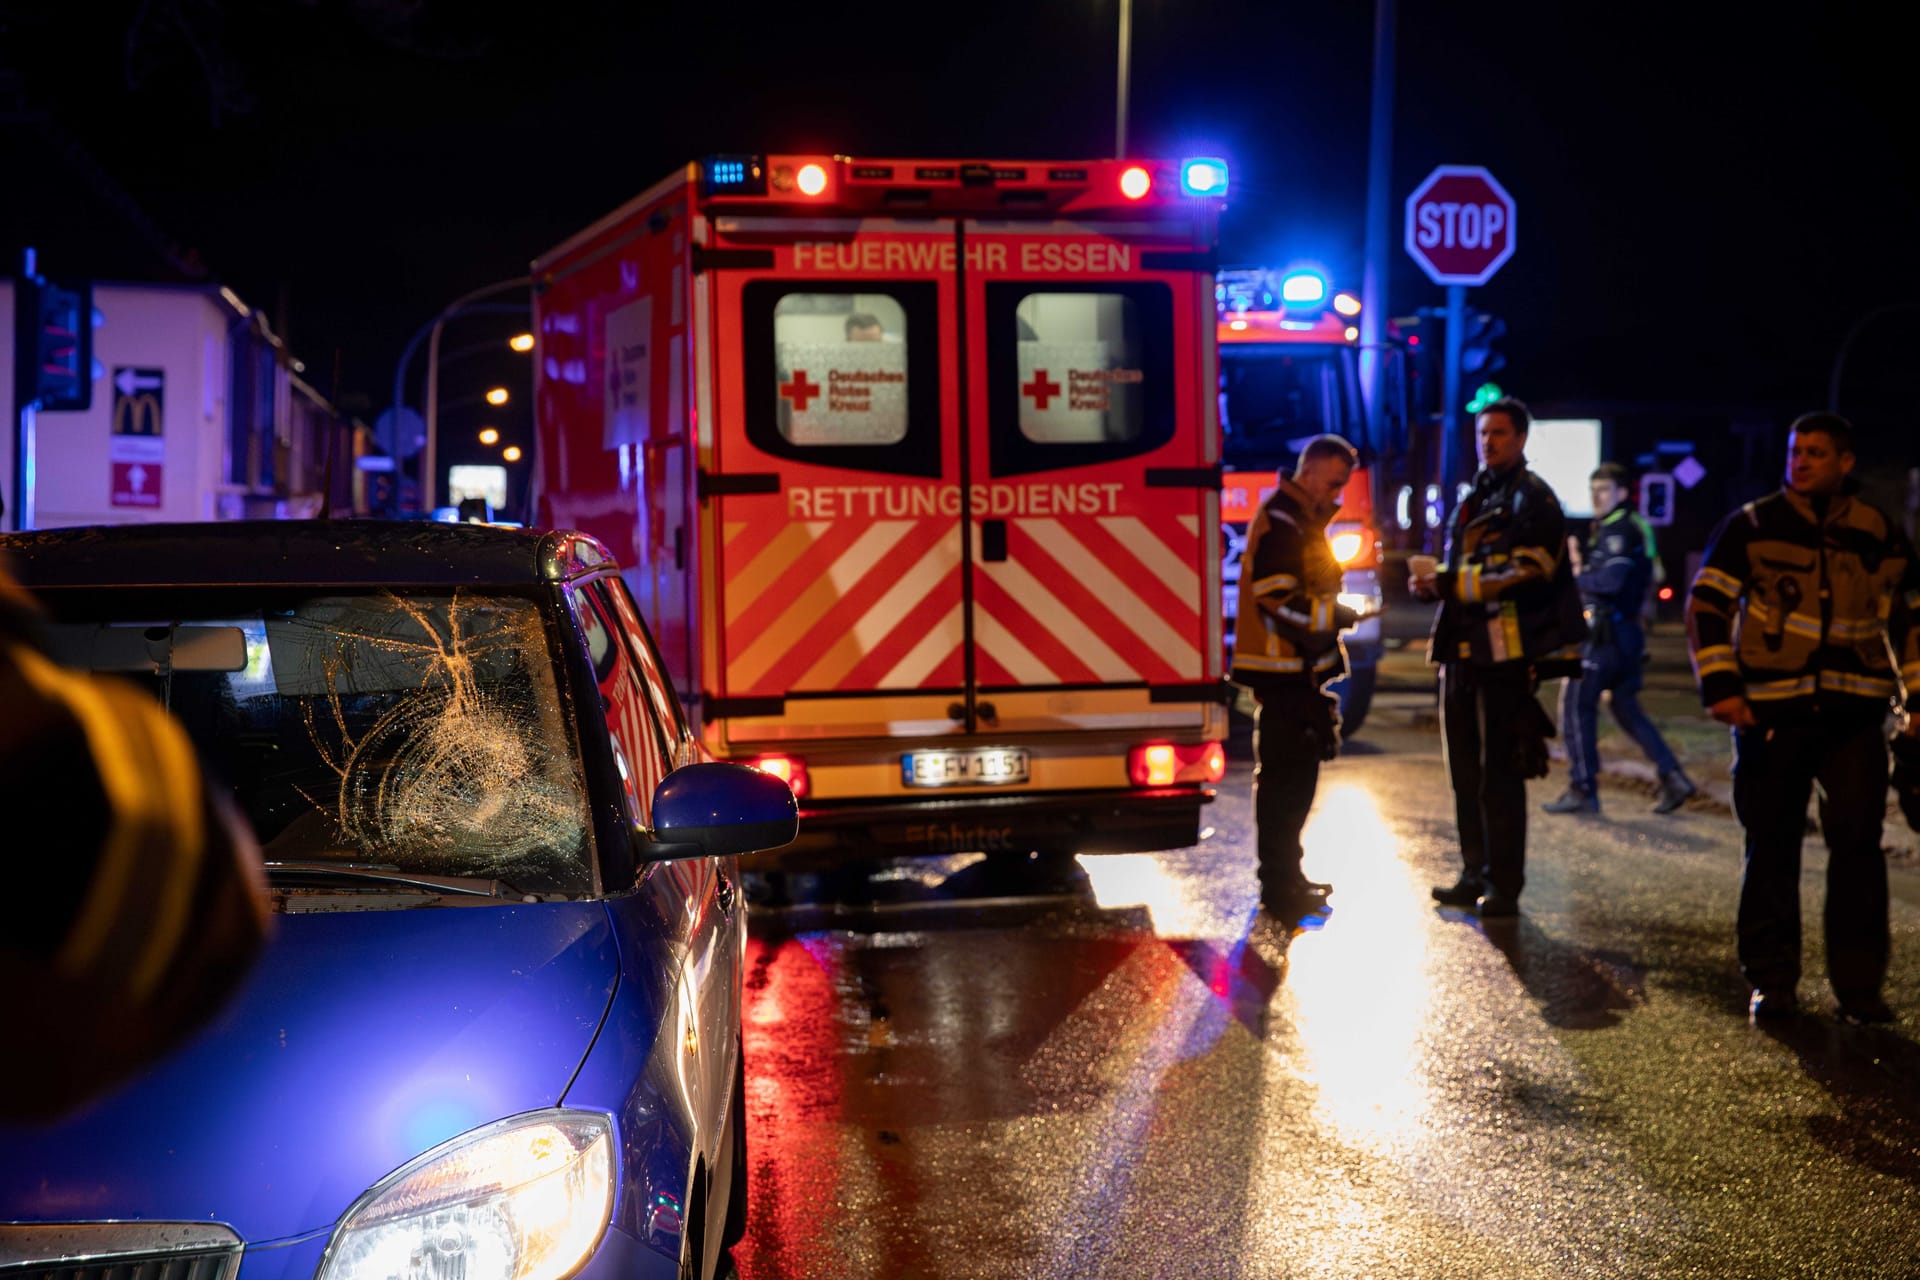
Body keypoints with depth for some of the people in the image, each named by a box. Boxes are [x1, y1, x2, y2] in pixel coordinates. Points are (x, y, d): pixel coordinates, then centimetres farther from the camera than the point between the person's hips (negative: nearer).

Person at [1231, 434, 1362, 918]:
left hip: (1299, 670, 11)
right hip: (1282, 671, -11)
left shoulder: (1304, 520, 19)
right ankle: (1279, 885, -3)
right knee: (1283, 777, -8)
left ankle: (1286, 875, 25)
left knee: (1297, 774, 16)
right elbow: (1276, 600, -22)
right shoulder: (1281, 521, -15)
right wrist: (1335, 616, -18)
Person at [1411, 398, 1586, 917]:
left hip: (1506, 654, -8)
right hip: (1463, 651, 9)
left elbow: (1522, 574, -18)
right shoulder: (1474, 499, 20)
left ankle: (1504, 888, -3)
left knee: (1499, 774, -7)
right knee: (1465, 770, 12)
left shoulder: (1532, 500, -6)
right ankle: (1476, 875, 22)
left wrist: (1446, 581, -18)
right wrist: (1434, 581, 5)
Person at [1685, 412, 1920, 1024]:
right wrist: (1719, 685, -11)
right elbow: (1706, 603, -1)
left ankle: (1859, 985, 7)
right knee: (1771, 847, 4)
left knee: (1858, 845, -2)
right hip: (1770, 712, -1)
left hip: (1853, 714, 1)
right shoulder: (1752, 526, 1)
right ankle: (1771, 981, 14)